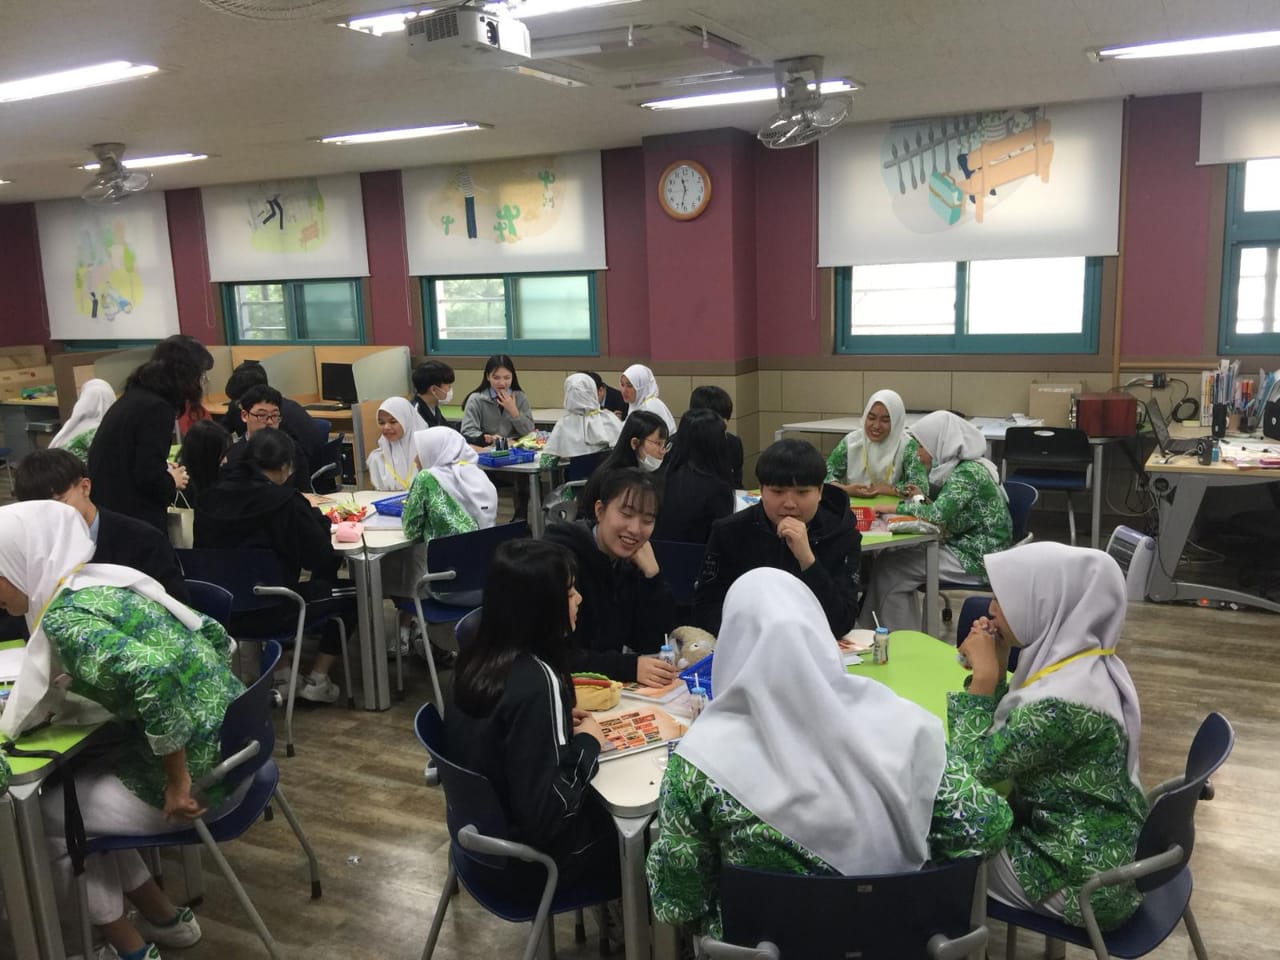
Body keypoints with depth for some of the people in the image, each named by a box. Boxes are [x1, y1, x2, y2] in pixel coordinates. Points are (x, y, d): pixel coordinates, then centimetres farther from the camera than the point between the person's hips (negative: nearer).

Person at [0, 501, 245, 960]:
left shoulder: (63, 617, -17)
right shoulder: (110, 580, 9)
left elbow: (154, 675, -34)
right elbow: (213, 635, 13)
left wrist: (177, 780, -24)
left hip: (201, 771, -8)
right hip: (231, 742, 8)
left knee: (44, 810, 12)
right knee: (72, 786, 22)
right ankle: (166, 919, 30)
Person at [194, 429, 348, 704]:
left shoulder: (211, 496, -1)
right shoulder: (285, 502, -18)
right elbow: (322, 557, -13)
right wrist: (317, 517, 6)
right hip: (268, 613, -6)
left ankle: (276, 671, 28)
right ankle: (316, 680, 16)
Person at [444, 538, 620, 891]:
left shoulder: (477, 658, -7)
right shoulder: (538, 681, -30)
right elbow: (545, 813, -28)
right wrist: (587, 743, -15)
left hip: (486, 829, 7)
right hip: (533, 850, -7)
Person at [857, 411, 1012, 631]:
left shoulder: (968, 472, -18)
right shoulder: (962, 469, 10)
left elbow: (939, 515, -30)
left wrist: (895, 508, -18)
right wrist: (923, 500, 4)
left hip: (977, 561, -9)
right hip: (966, 548, 9)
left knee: (889, 570, -9)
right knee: (890, 561, 4)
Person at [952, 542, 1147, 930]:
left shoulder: (1064, 701, -33)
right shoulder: (1084, 661, -3)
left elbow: (973, 767, -23)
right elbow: (1005, 742, 6)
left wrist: (983, 676, -20)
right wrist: (996, 669, -5)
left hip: (1084, 883, -8)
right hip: (1100, 851, 8)